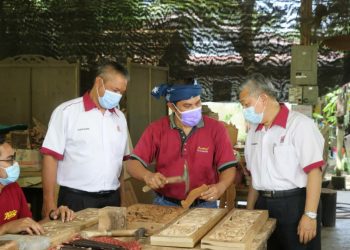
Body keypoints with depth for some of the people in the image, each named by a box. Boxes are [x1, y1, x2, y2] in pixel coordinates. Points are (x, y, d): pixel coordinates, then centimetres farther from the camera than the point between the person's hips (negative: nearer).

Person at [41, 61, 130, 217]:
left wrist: (121, 198, 11)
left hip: (111, 199, 5)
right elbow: (51, 157, -9)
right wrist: (49, 202, -12)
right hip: (76, 200, -5)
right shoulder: (66, 112, -7)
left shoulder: (120, 117, 11)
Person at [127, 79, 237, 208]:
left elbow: (228, 167, -2)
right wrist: (147, 176, -23)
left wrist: (221, 187, -23)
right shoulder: (156, 129, -1)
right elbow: (133, 164, -2)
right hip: (165, 205, 0)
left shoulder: (216, 129, -2)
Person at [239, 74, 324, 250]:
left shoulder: (299, 124, -12)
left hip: (295, 204, -6)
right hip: (264, 205, 6)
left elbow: (314, 172, -16)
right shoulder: (254, 131, 11)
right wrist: (249, 211, 15)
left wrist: (310, 215, -20)